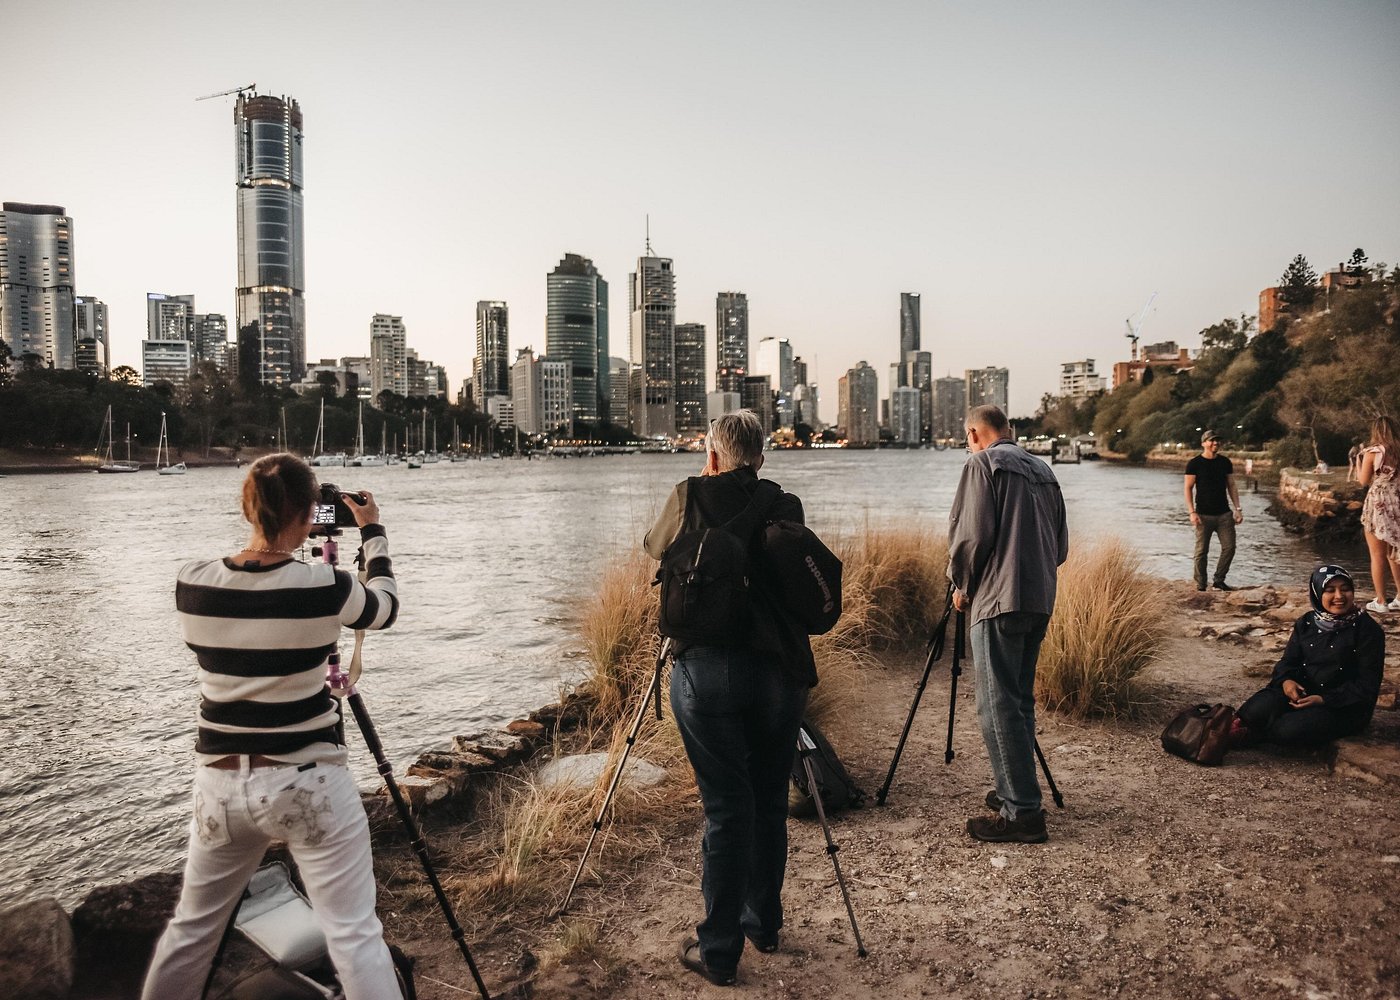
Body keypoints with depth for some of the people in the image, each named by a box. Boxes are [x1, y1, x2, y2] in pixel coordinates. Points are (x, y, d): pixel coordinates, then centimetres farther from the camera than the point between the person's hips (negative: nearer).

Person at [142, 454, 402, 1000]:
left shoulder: (192, 584, -6)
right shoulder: (322, 588, -16)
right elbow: (385, 607, 4)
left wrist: (265, 529, 18)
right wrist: (372, 532, 16)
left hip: (221, 785, 5)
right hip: (307, 785, -4)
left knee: (192, 929, 24)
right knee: (355, 935, 2)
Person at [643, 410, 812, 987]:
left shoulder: (689, 496, 0)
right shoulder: (785, 507, 6)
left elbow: (654, 547, 18)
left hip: (705, 669, -3)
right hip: (779, 668, 3)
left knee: (725, 808, 3)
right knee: (769, 803, 16)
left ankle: (719, 950, 11)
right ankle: (764, 925, 31)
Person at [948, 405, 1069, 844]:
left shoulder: (982, 464, -5)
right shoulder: (1042, 470, 17)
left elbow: (971, 533, -13)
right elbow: (1060, 544, 19)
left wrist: (962, 586, 1)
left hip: (999, 599, -8)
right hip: (1040, 600, 8)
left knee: (998, 705, -6)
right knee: (1020, 700, 16)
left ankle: (1021, 812, -5)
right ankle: (1019, 792, 23)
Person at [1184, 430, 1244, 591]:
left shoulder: (1225, 462, 9)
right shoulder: (1194, 464, -4)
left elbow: (1231, 486, 13)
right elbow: (1188, 488, -5)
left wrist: (1238, 508, 5)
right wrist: (1192, 512, -13)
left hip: (1224, 514, 4)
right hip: (1204, 515, -4)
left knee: (1229, 548, 1)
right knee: (1202, 551, -1)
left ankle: (1218, 580, 16)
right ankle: (1200, 585, 8)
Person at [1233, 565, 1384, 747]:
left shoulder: (1368, 630, -7)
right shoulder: (1306, 623, 7)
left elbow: (1367, 685, -9)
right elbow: (1288, 661, 9)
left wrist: (1325, 700, -20)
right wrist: (1286, 680, -16)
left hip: (1344, 706, -4)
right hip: (1301, 691, 4)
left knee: (1291, 730, -32)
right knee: (1260, 709, -31)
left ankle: (1247, 734, -12)